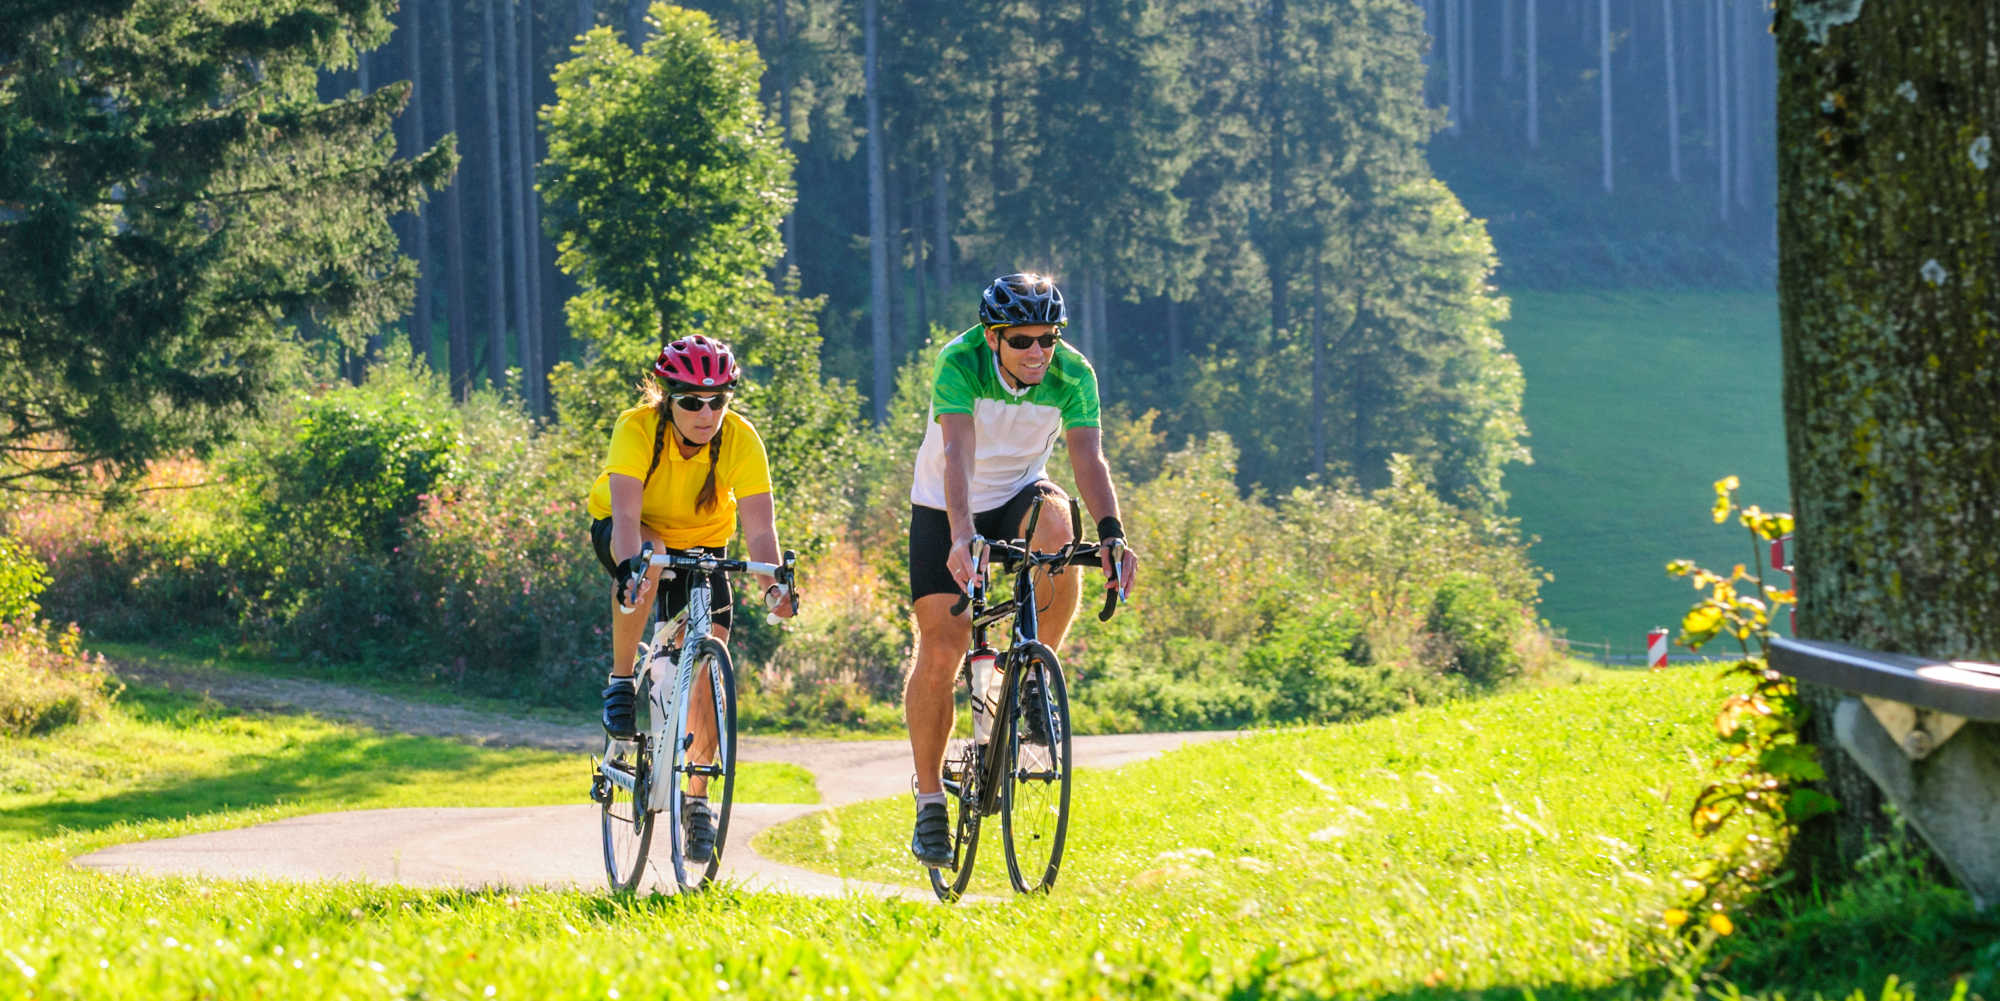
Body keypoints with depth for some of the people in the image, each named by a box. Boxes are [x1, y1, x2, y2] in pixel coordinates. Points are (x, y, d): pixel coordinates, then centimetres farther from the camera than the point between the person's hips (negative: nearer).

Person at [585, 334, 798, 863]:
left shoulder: (741, 441, -25)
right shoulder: (637, 429, -30)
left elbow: (759, 526, -32)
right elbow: (626, 512, -42)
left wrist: (773, 584, -50)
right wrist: (631, 566, -61)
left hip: (701, 545, 2)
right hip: (622, 535, -2)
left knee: (708, 668, -13)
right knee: (649, 557, -39)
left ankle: (697, 800, 3)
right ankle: (621, 682, -21)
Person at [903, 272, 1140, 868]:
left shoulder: (1072, 375, -19)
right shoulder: (960, 362, -27)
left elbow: (1088, 459, -28)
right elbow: (958, 454, -38)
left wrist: (1111, 534, -45)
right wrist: (962, 537, -53)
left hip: (1018, 496, 2)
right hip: (946, 509, -2)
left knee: (1054, 524, -34)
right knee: (940, 651, -10)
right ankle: (930, 801, 3)